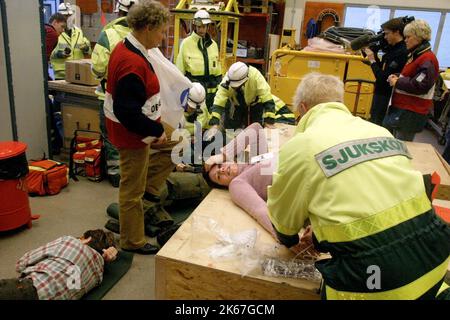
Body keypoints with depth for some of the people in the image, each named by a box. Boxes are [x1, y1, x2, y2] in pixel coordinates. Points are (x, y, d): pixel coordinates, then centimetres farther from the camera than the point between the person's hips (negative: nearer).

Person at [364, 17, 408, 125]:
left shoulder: (401, 53, -22)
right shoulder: (392, 48, 6)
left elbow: (383, 78, -24)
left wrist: (372, 60, -13)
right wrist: (374, 55, 1)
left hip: (387, 96, -9)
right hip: (380, 92, 9)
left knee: (379, 126, 1)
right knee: (373, 121, 21)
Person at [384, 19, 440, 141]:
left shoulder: (428, 59, -14)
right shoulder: (415, 55, 17)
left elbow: (420, 86, -22)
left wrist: (397, 82, -13)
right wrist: (397, 78, 4)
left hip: (411, 113, -9)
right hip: (401, 108, 10)